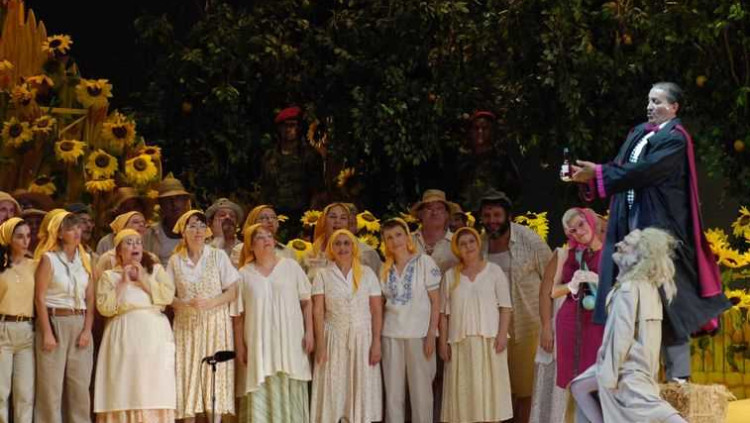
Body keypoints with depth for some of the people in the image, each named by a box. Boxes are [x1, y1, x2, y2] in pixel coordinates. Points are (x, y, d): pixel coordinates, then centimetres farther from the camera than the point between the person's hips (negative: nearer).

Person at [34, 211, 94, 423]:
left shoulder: (85, 259, 11)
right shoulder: (48, 259, -3)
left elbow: (90, 299, 9)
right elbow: (40, 298, -6)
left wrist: (87, 330, -3)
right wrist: (47, 333, -12)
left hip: (80, 324, 4)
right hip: (55, 322, -4)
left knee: (80, 386, 4)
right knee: (51, 386, -2)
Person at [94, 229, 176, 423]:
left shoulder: (156, 270, 14)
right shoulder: (109, 276, 11)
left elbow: (168, 296, -1)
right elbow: (104, 307, -3)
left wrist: (143, 279, -3)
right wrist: (123, 283, -3)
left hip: (155, 335, 1)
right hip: (124, 337, -1)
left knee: (155, 388, -5)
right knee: (125, 390, -6)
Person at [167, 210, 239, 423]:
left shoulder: (218, 256, 2)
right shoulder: (175, 261, 6)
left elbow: (232, 292, 0)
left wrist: (209, 303, -15)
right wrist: (186, 304, -14)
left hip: (215, 324, -1)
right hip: (186, 325, 1)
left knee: (215, 375, -6)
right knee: (188, 374, -3)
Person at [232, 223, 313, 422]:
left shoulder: (291, 266, 6)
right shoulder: (244, 274, 5)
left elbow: (307, 301, 7)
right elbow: (239, 314, 5)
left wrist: (309, 332, -1)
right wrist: (240, 346, 1)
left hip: (290, 342, 0)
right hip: (259, 344, 0)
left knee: (291, 392, 1)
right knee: (261, 394, -3)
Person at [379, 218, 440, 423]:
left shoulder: (424, 262, -1)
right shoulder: (386, 270, 11)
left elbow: (436, 301, -3)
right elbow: (382, 303, 12)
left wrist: (431, 334, -10)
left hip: (419, 333, -4)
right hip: (391, 334, 4)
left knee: (421, 389, 0)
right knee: (393, 390, 5)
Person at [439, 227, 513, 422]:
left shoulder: (494, 271, 6)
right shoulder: (450, 276, 11)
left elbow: (505, 306, 1)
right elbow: (444, 313, 10)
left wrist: (502, 334, -10)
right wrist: (443, 342, 3)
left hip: (489, 339, -1)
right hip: (460, 341, 1)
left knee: (488, 386, -3)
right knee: (464, 388, -2)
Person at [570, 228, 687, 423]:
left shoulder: (629, 288, -18)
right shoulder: (647, 285, 10)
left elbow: (622, 333, -22)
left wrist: (609, 373, -19)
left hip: (629, 364, -10)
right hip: (637, 360, 10)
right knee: (579, 386, 17)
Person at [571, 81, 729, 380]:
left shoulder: (675, 139, -9)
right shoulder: (639, 134, 15)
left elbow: (645, 171, -20)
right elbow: (622, 168, 8)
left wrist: (598, 173, -18)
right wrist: (590, 175, -10)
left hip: (661, 227, -8)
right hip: (632, 225, 8)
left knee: (667, 298, -5)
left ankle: (678, 375, 0)